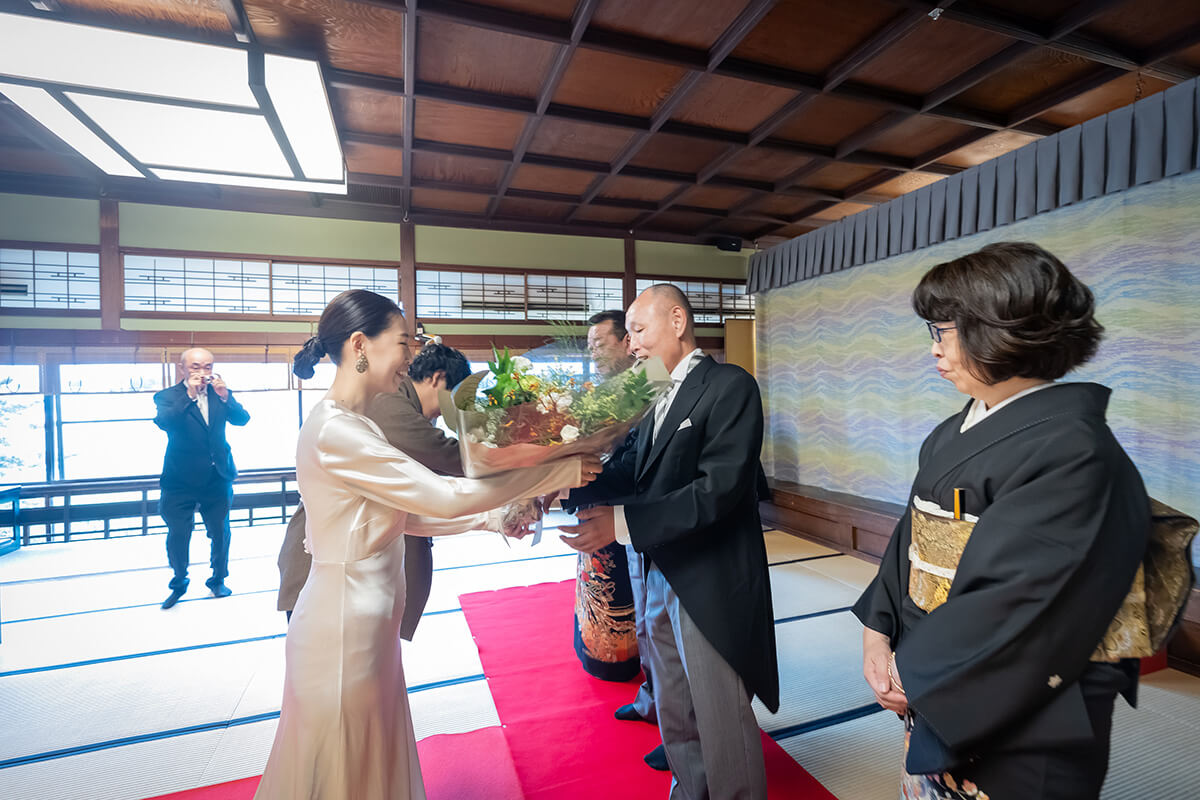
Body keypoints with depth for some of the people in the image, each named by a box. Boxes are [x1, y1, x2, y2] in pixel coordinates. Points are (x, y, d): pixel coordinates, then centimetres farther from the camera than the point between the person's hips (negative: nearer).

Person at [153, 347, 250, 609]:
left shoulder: (220, 393, 2)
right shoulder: (167, 396, -5)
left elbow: (242, 419, -10)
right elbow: (162, 422, -23)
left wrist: (225, 396, -26)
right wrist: (189, 395, -30)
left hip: (217, 479, 2)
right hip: (180, 481, -2)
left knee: (220, 533, 11)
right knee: (178, 536, 5)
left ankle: (218, 580, 31)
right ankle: (179, 583, 30)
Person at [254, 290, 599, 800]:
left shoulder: (354, 426, 7)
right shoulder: (335, 431, -24)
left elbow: (406, 513, 9)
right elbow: (443, 497, -25)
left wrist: (492, 518, 4)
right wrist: (558, 473, -19)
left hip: (367, 619, 9)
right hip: (343, 627, -9)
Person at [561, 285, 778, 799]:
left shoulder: (730, 385, -13)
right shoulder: (657, 397, 11)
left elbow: (719, 488, -23)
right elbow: (641, 479, 4)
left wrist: (623, 523, -28)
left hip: (710, 587, -7)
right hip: (661, 579, 7)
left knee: (722, 724, 11)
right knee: (676, 719, 23)